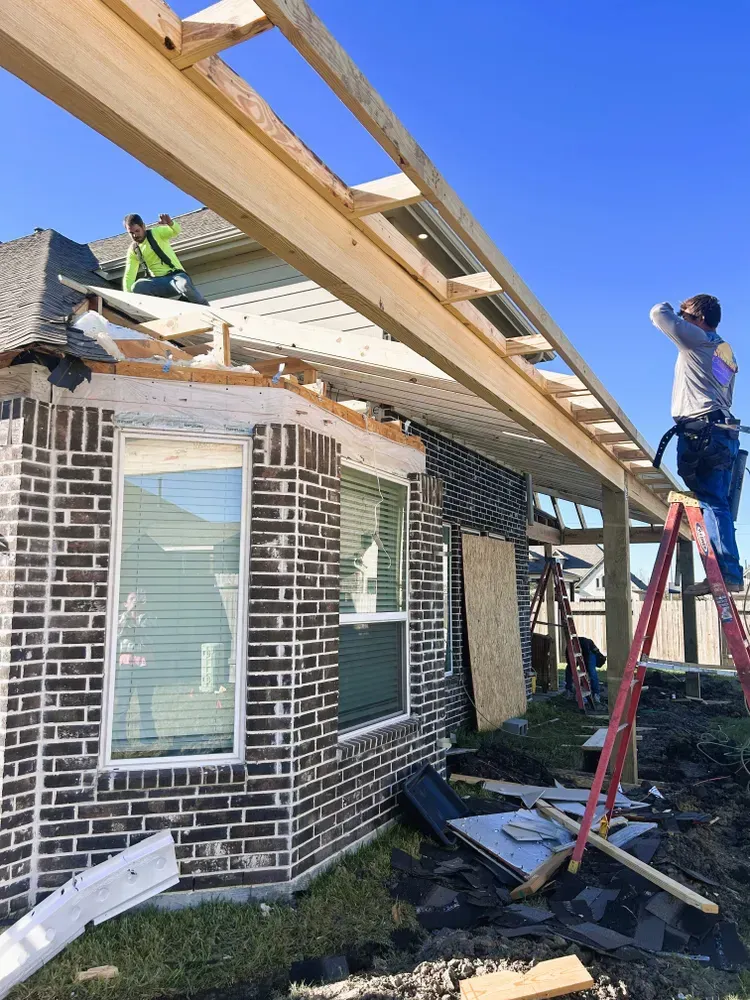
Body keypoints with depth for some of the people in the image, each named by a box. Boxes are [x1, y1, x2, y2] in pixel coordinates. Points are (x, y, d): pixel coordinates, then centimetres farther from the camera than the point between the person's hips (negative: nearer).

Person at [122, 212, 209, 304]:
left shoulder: (156, 233, 1)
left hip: (176, 275, -3)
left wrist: (170, 223, -43)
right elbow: (128, 276, 8)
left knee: (185, 285, -40)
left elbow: (176, 231, -17)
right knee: (137, 286, -28)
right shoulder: (133, 250, 11)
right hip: (159, 282, 4)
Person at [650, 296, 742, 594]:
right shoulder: (725, 352, 26)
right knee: (716, 504, 7)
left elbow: (658, 314, 4)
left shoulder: (698, 340, 1)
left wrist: (671, 308, 24)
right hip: (724, 432, 9)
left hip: (700, 432, -9)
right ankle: (728, 573, 5)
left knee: (710, 503, -14)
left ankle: (727, 572, -20)